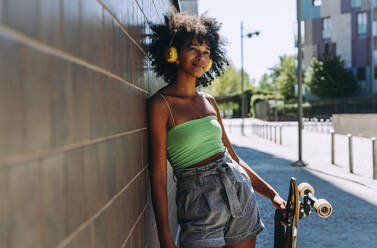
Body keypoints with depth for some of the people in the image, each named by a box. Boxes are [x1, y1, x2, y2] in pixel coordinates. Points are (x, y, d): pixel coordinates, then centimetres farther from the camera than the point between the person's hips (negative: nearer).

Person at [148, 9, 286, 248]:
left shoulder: (209, 101, 10)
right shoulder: (161, 104, -9)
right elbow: (158, 176, -11)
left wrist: (273, 194, 12)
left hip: (239, 189, 6)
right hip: (200, 199, -6)